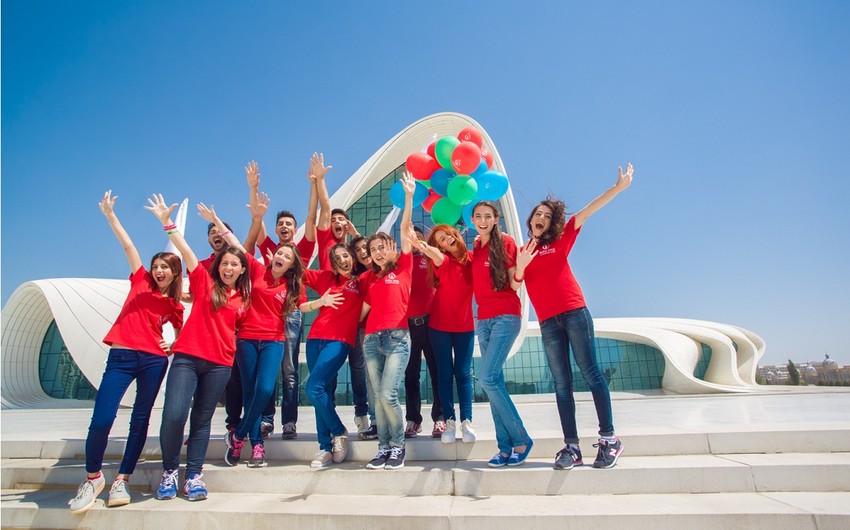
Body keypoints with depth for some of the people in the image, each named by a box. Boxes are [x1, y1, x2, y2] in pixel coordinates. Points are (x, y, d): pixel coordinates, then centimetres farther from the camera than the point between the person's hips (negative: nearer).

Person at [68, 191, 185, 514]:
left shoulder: (174, 305, 11)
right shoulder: (140, 282, 10)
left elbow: (182, 336, 20)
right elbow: (128, 245, 7)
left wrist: (174, 348, -1)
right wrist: (110, 214, 9)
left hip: (153, 361, 1)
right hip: (121, 357, -1)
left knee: (140, 420, 4)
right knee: (101, 420, -8)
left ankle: (122, 480, 16)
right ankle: (93, 478, 15)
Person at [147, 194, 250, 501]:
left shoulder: (243, 298, 10)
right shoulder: (204, 282, 4)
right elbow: (185, 249, -1)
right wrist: (167, 222, -7)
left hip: (220, 364, 2)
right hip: (187, 357, -2)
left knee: (202, 420, 7)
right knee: (174, 415, -13)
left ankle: (193, 477, 16)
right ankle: (169, 471, 9)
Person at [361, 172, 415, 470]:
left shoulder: (403, 268, 7)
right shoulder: (370, 279, 19)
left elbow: (405, 229, 0)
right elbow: (364, 309, 18)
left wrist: (409, 196, -5)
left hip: (397, 337, -5)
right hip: (372, 339, 5)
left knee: (388, 394, -13)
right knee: (378, 397, 4)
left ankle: (398, 447, 5)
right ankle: (384, 448, 14)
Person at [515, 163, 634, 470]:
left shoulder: (561, 240, 11)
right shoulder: (523, 252, 14)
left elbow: (587, 211, 5)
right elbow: (514, 285, 8)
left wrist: (619, 187, 2)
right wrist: (520, 267, -10)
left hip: (575, 313, -2)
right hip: (548, 323, 2)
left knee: (590, 373, -3)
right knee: (561, 384, 1)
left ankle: (609, 439, 4)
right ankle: (571, 447, 1)